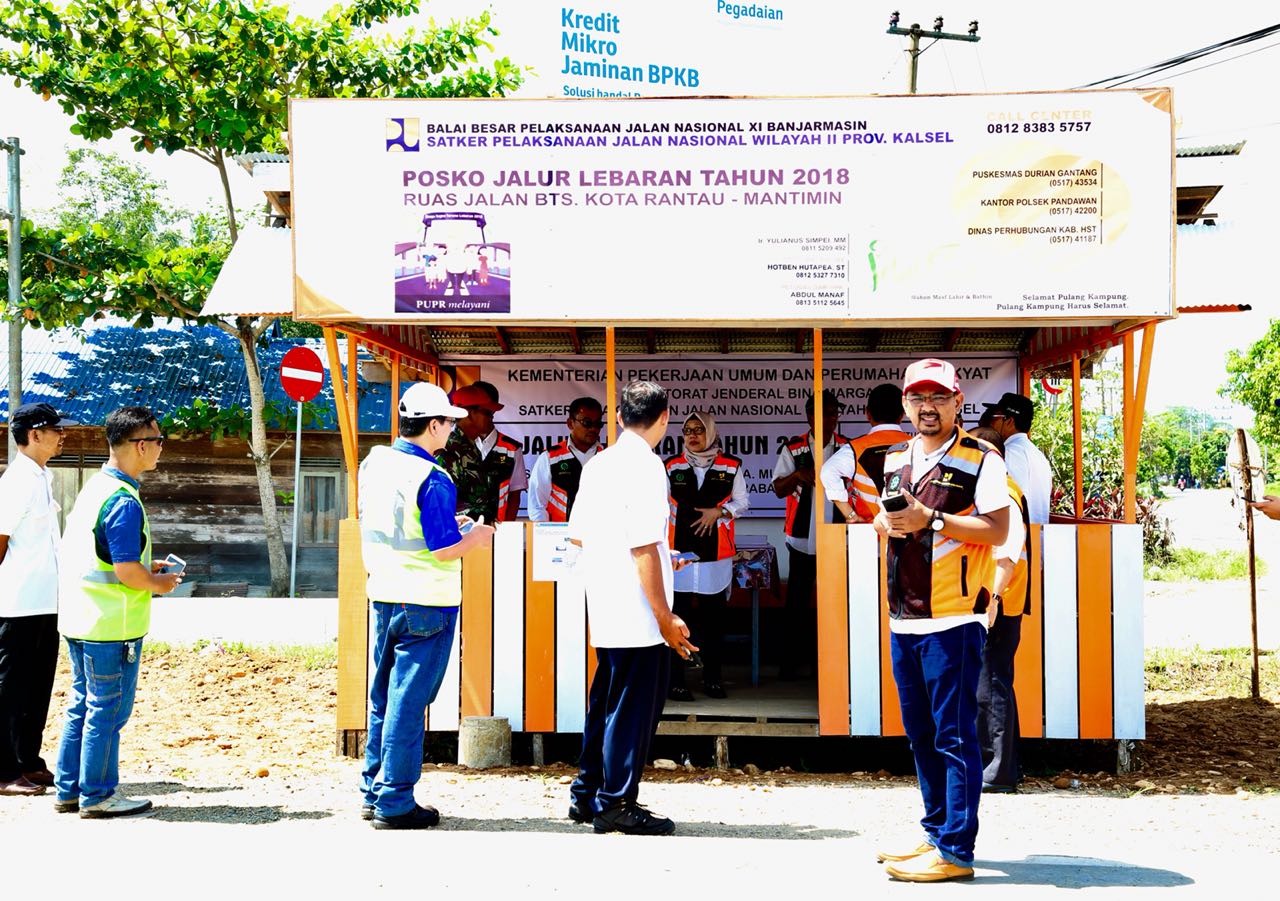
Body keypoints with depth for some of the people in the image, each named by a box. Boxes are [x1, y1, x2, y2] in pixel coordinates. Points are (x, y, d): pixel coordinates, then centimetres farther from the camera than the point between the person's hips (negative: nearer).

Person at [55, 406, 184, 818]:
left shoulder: (93, 487, 10)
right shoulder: (123, 502, -20)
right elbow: (127, 572, -24)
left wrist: (147, 569, 14)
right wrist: (158, 583, -5)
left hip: (79, 618, 9)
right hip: (112, 625, -9)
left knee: (82, 704, 17)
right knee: (107, 710, 2)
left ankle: (69, 789, 25)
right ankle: (97, 796, 11)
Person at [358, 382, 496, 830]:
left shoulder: (374, 463, 5)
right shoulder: (432, 479, -19)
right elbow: (444, 548, -20)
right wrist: (476, 537, 0)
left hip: (383, 598, 8)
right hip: (425, 602, -8)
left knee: (383, 698, 16)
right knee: (408, 702, 0)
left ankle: (374, 792, 24)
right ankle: (395, 803, 7)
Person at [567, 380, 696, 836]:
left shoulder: (597, 464, 10)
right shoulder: (645, 466, -15)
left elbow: (578, 536, 15)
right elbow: (644, 550, -20)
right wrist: (666, 618, -15)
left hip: (604, 611, 8)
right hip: (638, 615, -8)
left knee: (606, 703, 18)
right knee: (633, 708, 2)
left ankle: (587, 794, 27)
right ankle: (617, 804, 10)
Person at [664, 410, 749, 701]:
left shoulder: (730, 466, 6)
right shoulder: (672, 466, 6)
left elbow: (742, 502, 9)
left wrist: (719, 512, -9)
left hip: (716, 551, 1)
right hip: (679, 550, -1)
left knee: (713, 616, 7)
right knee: (677, 615, -3)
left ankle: (712, 678, 16)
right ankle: (675, 680, 2)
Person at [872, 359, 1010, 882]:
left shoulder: (981, 459, -5)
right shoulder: (896, 461, 16)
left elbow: (997, 530, -13)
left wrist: (929, 519, -20)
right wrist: (887, 522, 1)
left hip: (953, 619, -7)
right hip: (903, 619, 7)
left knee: (954, 736, -4)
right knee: (920, 734, 15)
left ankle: (956, 850, 2)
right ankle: (935, 833, 27)